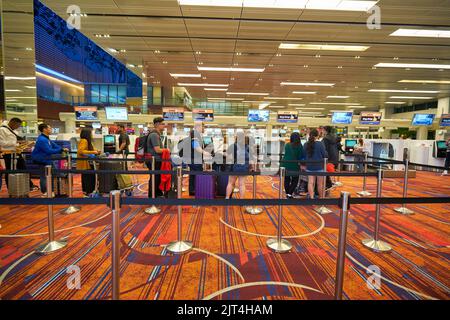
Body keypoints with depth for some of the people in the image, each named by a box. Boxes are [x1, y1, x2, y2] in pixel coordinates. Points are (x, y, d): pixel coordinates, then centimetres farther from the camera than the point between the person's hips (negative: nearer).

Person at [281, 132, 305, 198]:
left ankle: (287, 193, 20)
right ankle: (290, 193, 0)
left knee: (286, 180, 14)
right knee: (295, 180, 10)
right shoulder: (299, 146, -7)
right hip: (294, 166, -3)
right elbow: (302, 156, -2)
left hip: (285, 165, 4)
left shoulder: (287, 145, 3)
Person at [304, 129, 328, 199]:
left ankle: (311, 197, -1)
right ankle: (321, 197, 22)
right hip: (319, 166, -3)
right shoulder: (320, 144, -13)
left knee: (311, 182, 4)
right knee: (320, 183, 10)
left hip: (309, 166, 3)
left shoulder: (306, 144, 0)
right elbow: (325, 155, -7)